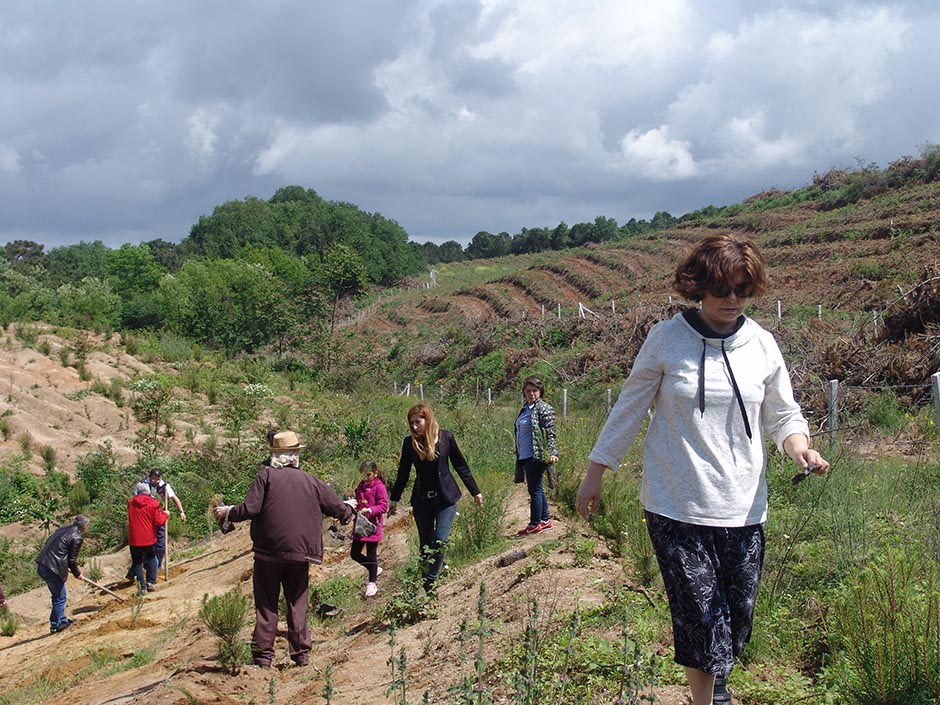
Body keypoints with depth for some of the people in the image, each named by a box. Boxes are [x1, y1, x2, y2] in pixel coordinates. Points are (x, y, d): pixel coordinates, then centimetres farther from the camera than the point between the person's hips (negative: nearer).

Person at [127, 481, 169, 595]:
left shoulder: (131, 503, 0)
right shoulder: (153, 503, -11)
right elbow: (159, 522, -13)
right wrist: (165, 514, 7)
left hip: (134, 539, 1)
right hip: (149, 538, -1)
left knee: (137, 562, 8)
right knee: (151, 558, 22)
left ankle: (142, 586, 1)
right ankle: (151, 582, 16)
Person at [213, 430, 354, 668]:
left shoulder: (266, 475, -3)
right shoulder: (311, 481, 5)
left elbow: (250, 509, -12)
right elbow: (339, 510, 12)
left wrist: (227, 512, 7)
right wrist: (348, 506, 36)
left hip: (269, 551, -2)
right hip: (300, 552, 2)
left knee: (266, 604, 6)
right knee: (297, 603, 13)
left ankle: (263, 655, 4)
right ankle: (301, 653, 13)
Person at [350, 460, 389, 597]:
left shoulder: (379, 487, -11)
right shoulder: (360, 487, 11)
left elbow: (383, 506, -15)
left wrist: (370, 510, -29)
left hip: (373, 526, -7)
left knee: (371, 555, 0)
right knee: (354, 554, 10)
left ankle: (372, 583, 12)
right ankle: (375, 570, 31)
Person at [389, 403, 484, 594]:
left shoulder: (446, 437, -6)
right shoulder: (409, 442, -2)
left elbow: (461, 465, 2)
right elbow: (403, 473, 7)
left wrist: (475, 491, 6)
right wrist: (394, 499, 9)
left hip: (446, 499, -2)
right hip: (422, 500, 2)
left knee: (440, 541, -16)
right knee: (425, 545, 7)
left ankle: (429, 582, -8)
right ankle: (427, 590, 15)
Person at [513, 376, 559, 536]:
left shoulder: (544, 408, -9)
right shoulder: (525, 409, 16)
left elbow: (550, 433, -15)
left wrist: (552, 452, -24)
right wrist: (518, 455, 24)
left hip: (537, 456, -9)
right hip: (525, 456, 9)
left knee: (535, 489, -3)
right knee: (537, 489, 14)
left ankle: (535, 524, 4)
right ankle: (545, 520, 23)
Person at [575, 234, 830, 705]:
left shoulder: (762, 345, 5)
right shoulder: (666, 339, -3)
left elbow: (782, 414, 12)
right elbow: (629, 408, 3)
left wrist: (798, 446, -10)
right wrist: (594, 475, 5)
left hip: (743, 508, 3)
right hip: (676, 505, -3)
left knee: (737, 616, 9)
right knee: (701, 617, -7)